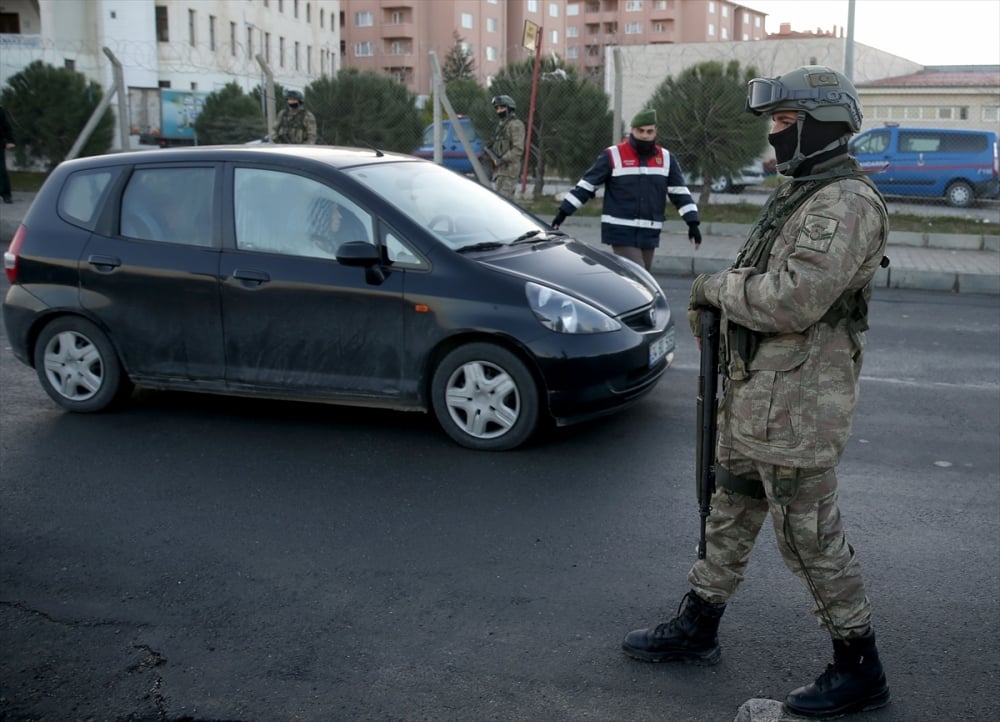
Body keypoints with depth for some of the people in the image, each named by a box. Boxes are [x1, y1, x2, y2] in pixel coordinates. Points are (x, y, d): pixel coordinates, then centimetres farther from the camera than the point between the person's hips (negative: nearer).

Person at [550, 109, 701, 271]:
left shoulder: (667, 159, 8)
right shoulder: (613, 156, -3)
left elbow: (680, 193, 9)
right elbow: (586, 185, -1)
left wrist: (693, 223, 0)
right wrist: (563, 212, -5)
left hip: (649, 234, 5)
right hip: (621, 233, -5)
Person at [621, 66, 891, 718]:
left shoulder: (846, 203, -20)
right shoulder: (799, 193, 14)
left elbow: (794, 299, -30)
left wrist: (720, 285, -14)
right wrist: (717, 299, 6)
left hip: (796, 406, -10)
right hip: (754, 394, 10)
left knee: (811, 536, 1)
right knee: (731, 512, 19)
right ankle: (697, 629, 35)